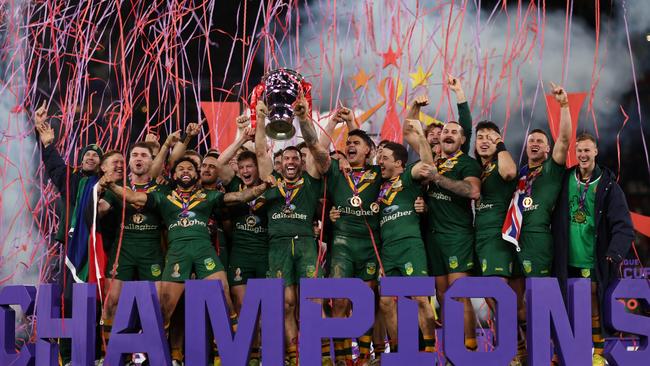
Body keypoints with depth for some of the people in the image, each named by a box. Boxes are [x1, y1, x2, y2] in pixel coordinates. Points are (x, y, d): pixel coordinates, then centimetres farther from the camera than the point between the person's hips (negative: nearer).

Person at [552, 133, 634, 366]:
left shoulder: (608, 186, -4)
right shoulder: (565, 180, 5)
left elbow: (623, 226, -10)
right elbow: (555, 220, 11)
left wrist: (616, 253, -24)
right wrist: (554, 252, 3)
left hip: (594, 262, -2)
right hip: (566, 261, 3)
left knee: (594, 310, 5)